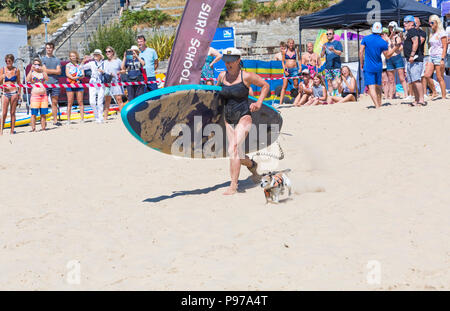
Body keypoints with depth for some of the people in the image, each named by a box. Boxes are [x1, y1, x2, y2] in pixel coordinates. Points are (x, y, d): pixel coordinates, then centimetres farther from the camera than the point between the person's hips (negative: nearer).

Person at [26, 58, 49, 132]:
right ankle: (33, 128, -2)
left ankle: (43, 128, 9)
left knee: (43, 113, 3)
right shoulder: (31, 73, 5)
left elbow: (47, 79, -8)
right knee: (34, 113, -5)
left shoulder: (43, 73, 11)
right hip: (35, 95, -2)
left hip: (43, 94, 2)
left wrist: (43, 70, -13)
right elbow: (28, 80, -14)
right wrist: (31, 70, -14)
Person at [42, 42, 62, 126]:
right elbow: (45, 71, -7)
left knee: (55, 102, 5)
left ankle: (55, 120, 9)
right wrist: (54, 70, -2)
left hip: (55, 84, 3)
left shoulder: (57, 60, 12)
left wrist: (49, 71, -7)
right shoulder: (42, 59, 5)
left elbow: (59, 72, 2)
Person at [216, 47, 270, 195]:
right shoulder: (222, 76, 5)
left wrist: (259, 102, -6)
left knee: (234, 148, -23)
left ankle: (233, 185, -23)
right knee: (237, 156, 11)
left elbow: (265, 85, 5)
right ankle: (252, 165, 46)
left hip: (244, 117, -6)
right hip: (228, 119, 6)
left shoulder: (246, 76, -8)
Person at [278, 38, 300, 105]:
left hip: (294, 69, 1)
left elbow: (299, 59, 13)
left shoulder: (296, 51, 7)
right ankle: (280, 102, -10)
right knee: (284, 86, -6)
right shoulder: (284, 52, 5)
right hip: (287, 70, -1)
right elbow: (282, 61, 6)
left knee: (296, 85, 1)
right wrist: (284, 70, -5)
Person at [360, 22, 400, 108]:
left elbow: (361, 53, -4)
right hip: (378, 67, 3)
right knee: (378, 86, 18)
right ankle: (379, 104, 26)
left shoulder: (365, 39, -5)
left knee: (371, 87, -9)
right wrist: (396, 47, 11)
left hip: (368, 67, -3)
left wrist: (362, 64, 8)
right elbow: (387, 56, 5)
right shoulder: (383, 42, -4)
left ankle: (377, 106, -21)